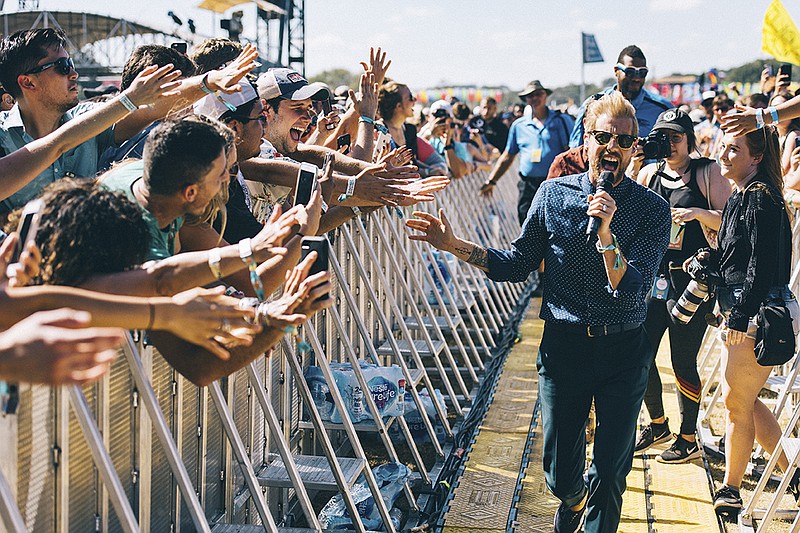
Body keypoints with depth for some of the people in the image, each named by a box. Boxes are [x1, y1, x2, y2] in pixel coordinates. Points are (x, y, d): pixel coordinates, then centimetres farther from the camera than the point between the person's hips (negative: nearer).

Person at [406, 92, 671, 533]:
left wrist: (606, 233, -30)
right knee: (559, 474, 12)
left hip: (623, 351, -1)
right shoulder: (554, 194, 0)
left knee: (611, 472, 6)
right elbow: (516, 264, 6)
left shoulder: (652, 210, -8)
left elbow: (630, 293, -18)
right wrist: (455, 246, -3)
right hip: (563, 346, 2)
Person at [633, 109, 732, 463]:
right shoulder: (649, 173, 10)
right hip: (653, 275, 5)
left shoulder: (708, 172, -3)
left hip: (691, 280, -5)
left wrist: (699, 213, -23)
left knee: (683, 362, 1)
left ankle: (688, 439, 19)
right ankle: (658, 425, 30)